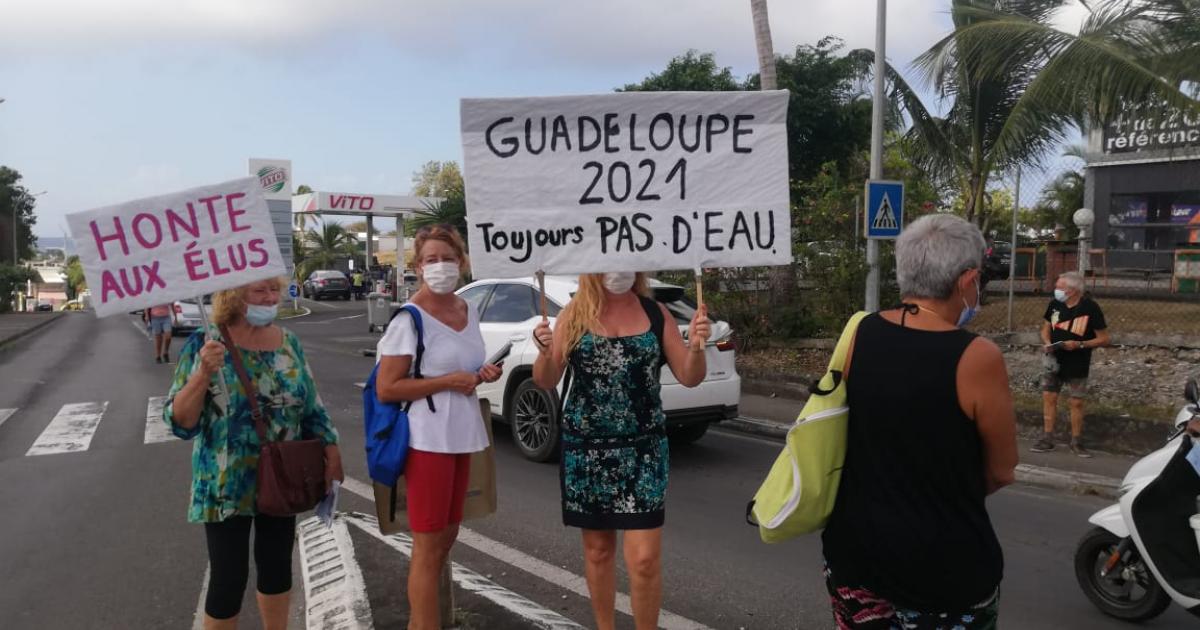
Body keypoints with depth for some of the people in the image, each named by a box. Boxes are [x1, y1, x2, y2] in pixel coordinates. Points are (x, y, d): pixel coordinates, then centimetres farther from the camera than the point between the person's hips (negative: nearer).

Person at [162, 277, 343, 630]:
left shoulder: (288, 342, 2)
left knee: (278, 566, 17)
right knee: (229, 577, 1)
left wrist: (331, 448, 0)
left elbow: (311, 406, 9)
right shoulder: (204, 344, -12)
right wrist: (203, 373, -28)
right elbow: (179, 421, -15)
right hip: (226, 486, -4)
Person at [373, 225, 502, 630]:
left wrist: (482, 375, 1)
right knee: (429, 548, 1)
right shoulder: (410, 318, -14)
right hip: (428, 441, -8)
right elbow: (386, 389, -16)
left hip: (461, 437, 8)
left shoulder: (468, 312, 8)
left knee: (446, 537, 18)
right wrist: (448, 381, -19)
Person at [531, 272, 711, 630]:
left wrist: (696, 347, -17)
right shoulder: (575, 314, -1)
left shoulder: (656, 314, 0)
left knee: (645, 557, -4)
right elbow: (546, 382, -1)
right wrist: (545, 353, -21)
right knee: (597, 548, 15)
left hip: (643, 448, 0)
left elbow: (689, 378, 2)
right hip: (586, 449, 1)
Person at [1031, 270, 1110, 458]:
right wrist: (1047, 343, -8)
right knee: (1049, 397, 3)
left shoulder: (1090, 308, -13)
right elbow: (1046, 327, 13)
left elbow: (1105, 339, -9)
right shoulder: (1055, 304, -1)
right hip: (1054, 361, 4)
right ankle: (1047, 440, 12)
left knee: (1076, 402, 4)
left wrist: (1080, 344, -21)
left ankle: (1076, 443, 18)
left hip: (1077, 366, -3)